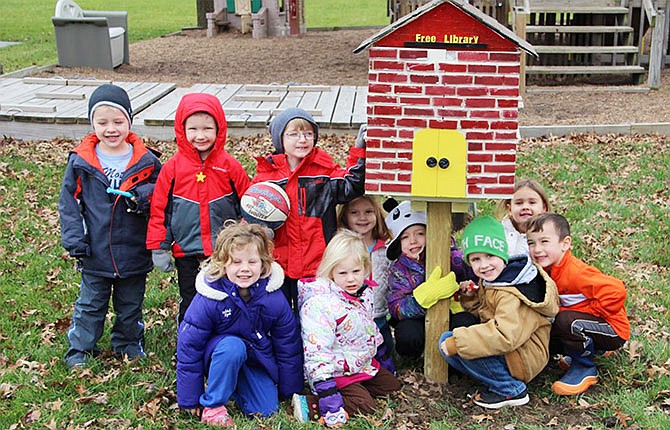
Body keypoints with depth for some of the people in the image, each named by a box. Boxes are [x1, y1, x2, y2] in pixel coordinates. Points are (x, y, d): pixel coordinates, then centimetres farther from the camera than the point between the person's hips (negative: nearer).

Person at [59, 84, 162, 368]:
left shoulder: (145, 161, -5)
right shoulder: (80, 161, -6)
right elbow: (68, 201, -2)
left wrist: (144, 195, -19)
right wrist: (74, 239, -9)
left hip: (134, 251, 1)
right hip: (95, 253, 0)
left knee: (130, 304, 18)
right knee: (90, 304, 13)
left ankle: (129, 344, 38)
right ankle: (80, 349, 31)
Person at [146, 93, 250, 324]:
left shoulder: (230, 166, -4)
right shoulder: (173, 167, -5)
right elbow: (160, 208, 0)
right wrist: (159, 248, -2)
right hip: (187, 253, 0)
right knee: (190, 307, 13)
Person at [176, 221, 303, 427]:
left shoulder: (273, 298, -19)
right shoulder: (208, 299, -25)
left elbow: (288, 345, -4)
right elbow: (189, 346, -16)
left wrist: (291, 392, 5)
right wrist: (190, 399, -11)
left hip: (258, 360, 3)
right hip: (218, 355, -3)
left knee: (266, 410, -11)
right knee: (233, 347, -35)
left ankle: (237, 386, 19)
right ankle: (212, 406, -16)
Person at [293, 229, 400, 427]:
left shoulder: (364, 294, 1)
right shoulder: (320, 304, -27)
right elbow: (317, 352, -30)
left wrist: (382, 359, 27)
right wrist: (326, 391, -34)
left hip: (364, 364, 9)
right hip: (336, 371, -9)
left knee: (392, 384, 11)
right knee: (364, 405, -22)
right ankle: (309, 404, -21)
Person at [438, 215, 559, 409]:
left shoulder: (512, 294, -25)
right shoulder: (491, 281, 6)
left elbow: (505, 336, -36)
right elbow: (484, 311, 23)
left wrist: (457, 342, -32)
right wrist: (471, 297, 0)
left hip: (524, 360, -10)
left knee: (460, 344, -26)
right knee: (446, 341, -2)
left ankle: (512, 390, -12)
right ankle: (498, 381, 1)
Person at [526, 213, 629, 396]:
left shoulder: (575, 273, -29)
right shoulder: (547, 269, -2)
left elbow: (616, 291, -35)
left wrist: (587, 312, -23)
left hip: (613, 330, -9)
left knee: (566, 321, -31)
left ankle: (585, 368, -7)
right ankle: (590, 349, 18)